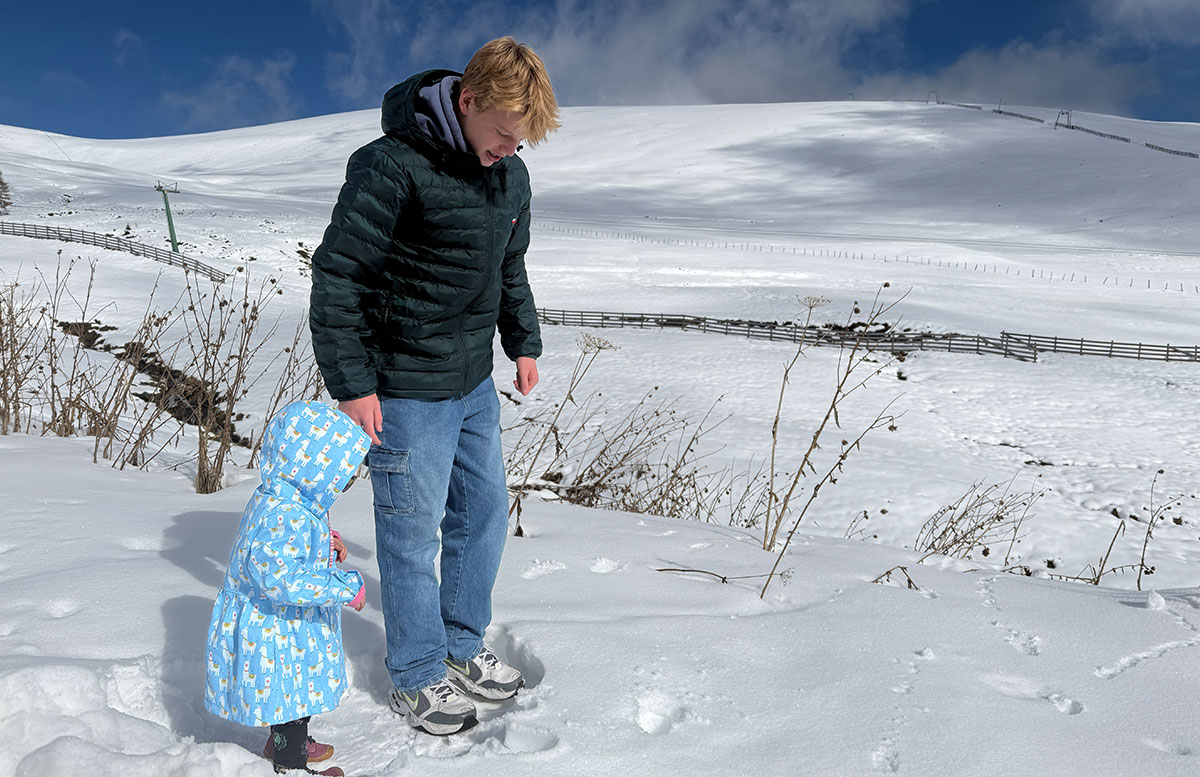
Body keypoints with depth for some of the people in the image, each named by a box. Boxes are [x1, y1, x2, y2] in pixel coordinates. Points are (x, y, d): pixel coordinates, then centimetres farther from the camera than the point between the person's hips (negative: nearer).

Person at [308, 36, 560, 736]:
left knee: (485, 512, 17)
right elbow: (337, 277, -17)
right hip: (407, 390, -8)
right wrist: (351, 383, -16)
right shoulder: (394, 166, -19)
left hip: (476, 383, 8)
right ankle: (418, 678, 25)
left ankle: (463, 646, 37)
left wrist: (524, 342, 18)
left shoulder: (511, 174, 5)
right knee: (414, 534, 4)